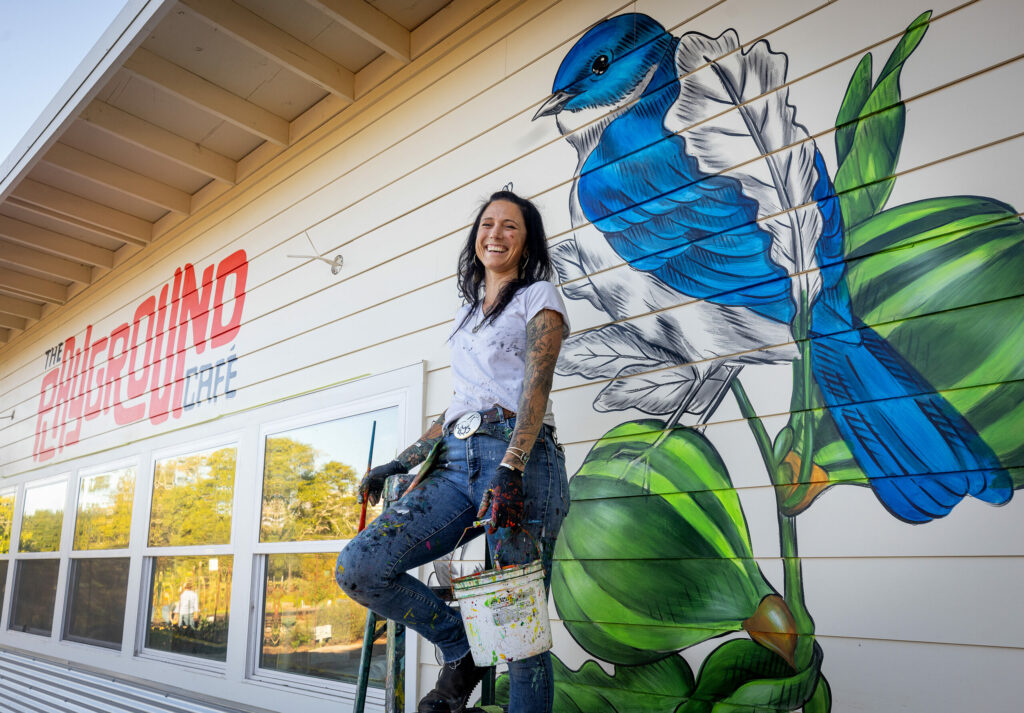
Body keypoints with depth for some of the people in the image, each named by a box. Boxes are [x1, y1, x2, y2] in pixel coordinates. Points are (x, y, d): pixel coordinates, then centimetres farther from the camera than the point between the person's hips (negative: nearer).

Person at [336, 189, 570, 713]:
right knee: (358, 567, -10)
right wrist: (398, 463, 20)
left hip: (517, 460, -6)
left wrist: (509, 471, -22)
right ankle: (461, 651, 9)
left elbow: (536, 386, -8)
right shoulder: (469, 313, 27)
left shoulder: (539, 296, 8)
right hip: (456, 463, 6)